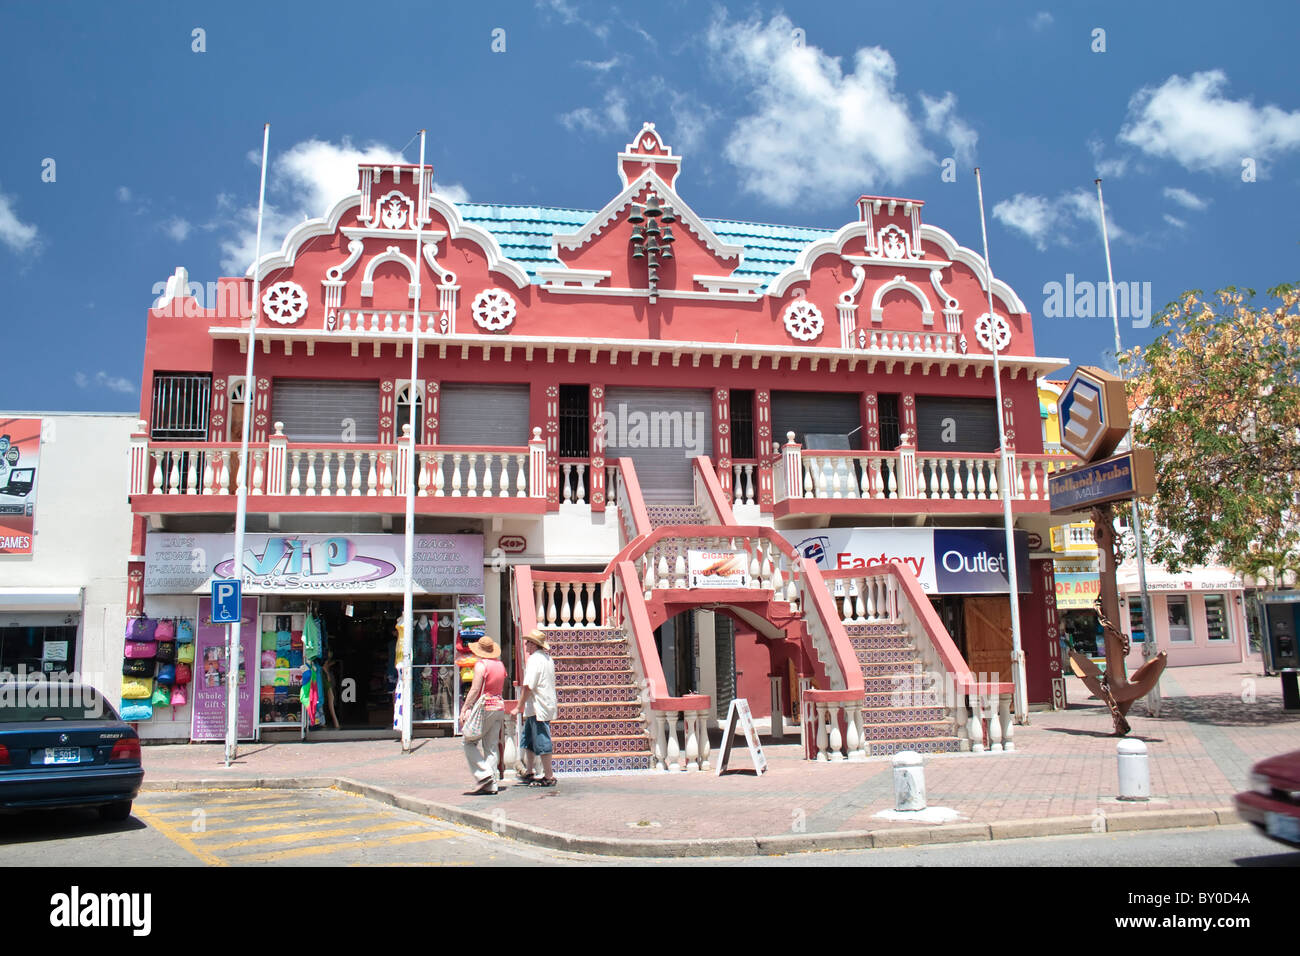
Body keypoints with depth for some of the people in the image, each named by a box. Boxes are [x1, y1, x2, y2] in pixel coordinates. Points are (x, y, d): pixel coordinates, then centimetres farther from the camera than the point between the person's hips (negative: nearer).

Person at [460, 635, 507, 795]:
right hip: (499, 706, 7)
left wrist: (465, 709, -12)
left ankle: (484, 774, -9)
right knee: (492, 746, 8)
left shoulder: (481, 665, -10)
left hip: (484, 708, -7)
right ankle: (492, 784, 7)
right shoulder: (500, 665, 12)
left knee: (470, 742, 3)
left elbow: (475, 690, -15)